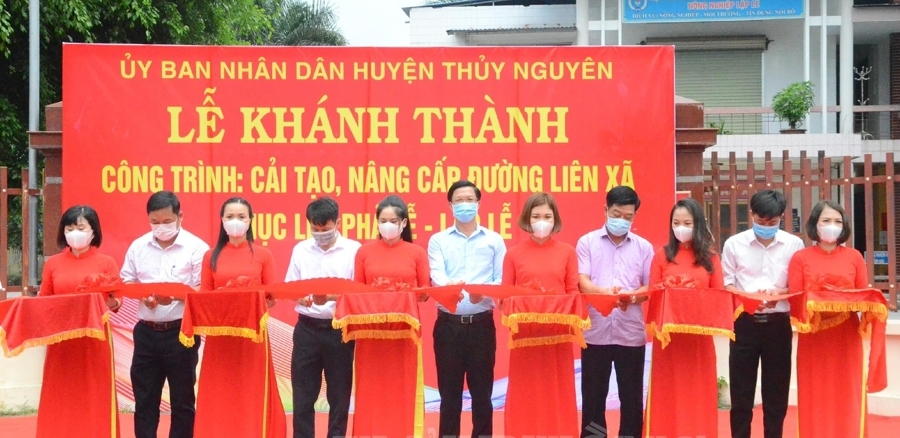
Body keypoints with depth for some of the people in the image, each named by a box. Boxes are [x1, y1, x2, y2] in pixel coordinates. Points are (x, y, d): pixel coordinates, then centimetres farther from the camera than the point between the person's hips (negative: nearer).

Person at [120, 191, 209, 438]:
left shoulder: (196, 247, -6)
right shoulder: (138, 246, 6)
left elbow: (203, 290, -9)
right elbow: (126, 283, 10)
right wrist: (143, 296, -10)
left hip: (181, 331, -4)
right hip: (146, 332, 4)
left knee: (182, 399, 6)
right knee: (144, 397, 10)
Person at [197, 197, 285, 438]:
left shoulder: (263, 254, 3)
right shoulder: (211, 256, 6)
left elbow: (271, 298, 3)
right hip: (219, 335, 1)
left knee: (252, 394, 2)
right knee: (220, 396, 3)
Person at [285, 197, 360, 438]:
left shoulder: (353, 250, -3)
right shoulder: (300, 250, 8)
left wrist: (330, 297, -22)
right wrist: (301, 297, -14)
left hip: (339, 329, -2)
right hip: (307, 329, 2)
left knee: (338, 393, 6)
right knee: (303, 393, 5)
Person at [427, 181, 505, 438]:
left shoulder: (494, 240, 9)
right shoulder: (438, 240, 9)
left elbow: (502, 281, 2)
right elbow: (436, 277, -6)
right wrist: (450, 287, -29)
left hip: (481, 324, 0)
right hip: (448, 324, 0)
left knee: (482, 390, 3)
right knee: (449, 391, 4)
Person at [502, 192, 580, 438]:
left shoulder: (568, 252, 5)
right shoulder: (513, 254, 4)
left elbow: (573, 292, 5)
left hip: (558, 332, 0)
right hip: (524, 332, 0)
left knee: (557, 391, 4)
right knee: (525, 393, 2)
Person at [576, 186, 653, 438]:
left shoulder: (644, 247, 9)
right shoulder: (587, 242, 5)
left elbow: (651, 287, 6)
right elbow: (582, 282, -4)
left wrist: (634, 295, -16)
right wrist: (604, 290, -25)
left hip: (631, 332, 1)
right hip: (595, 331, -1)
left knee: (631, 395, 5)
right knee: (593, 394, 5)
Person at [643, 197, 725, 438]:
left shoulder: (710, 257, 7)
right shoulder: (662, 255, 3)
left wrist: (701, 304, -14)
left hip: (699, 333, 1)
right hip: (668, 332, -1)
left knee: (698, 390, 6)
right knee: (668, 391, 2)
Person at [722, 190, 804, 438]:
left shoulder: (793, 244, 1)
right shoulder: (734, 244, 0)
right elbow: (725, 284, 0)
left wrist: (779, 292, -18)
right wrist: (746, 296, -19)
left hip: (778, 324, 1)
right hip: (745, 323, 0)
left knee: (776, 392, 7)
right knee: (741, 392, 4)